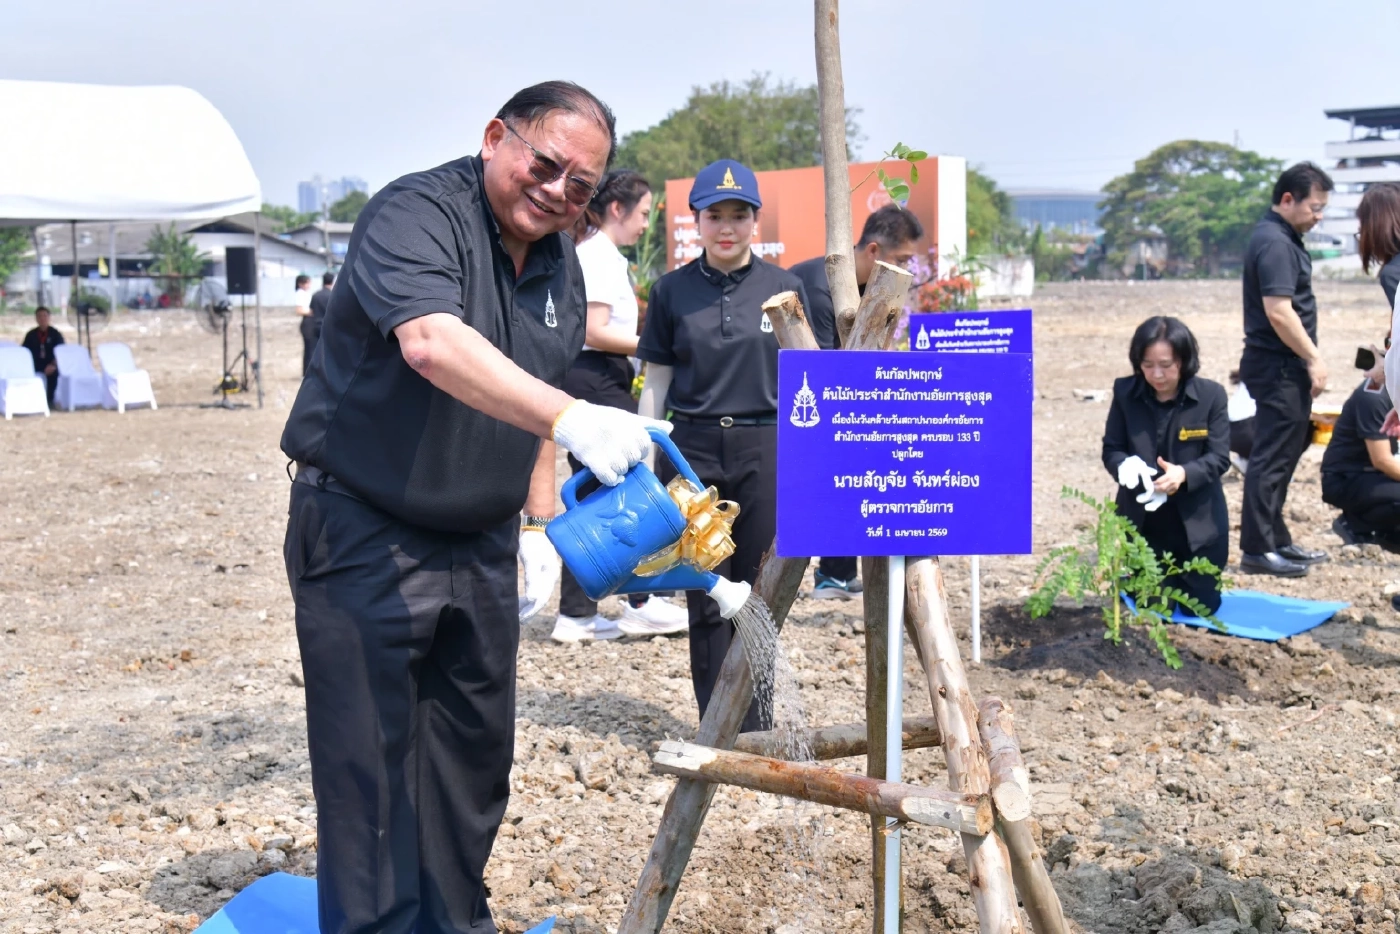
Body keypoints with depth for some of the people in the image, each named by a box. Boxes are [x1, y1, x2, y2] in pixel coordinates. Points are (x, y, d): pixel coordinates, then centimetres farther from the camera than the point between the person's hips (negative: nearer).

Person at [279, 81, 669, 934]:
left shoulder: (561, 265, 9)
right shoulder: (417, 214, -17)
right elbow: (433, 343, -36)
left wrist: (539, 522, 12)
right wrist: (570, 416, -46)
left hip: (481, 544, 8)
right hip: (368, 535, -7)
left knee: (476, 751, 15)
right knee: (372, 760, -2)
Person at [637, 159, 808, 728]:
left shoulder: (784, 288, 4)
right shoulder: (672, 291, 4)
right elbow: (656, 383, 7)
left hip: (766, 451, 0)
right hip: (694, 450, 0)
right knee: (707, 598, 3)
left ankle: (753, 730, 16)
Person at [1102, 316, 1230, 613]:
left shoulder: (1211, 395, -11)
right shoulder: (1125, 392, -7)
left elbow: (1220, 458, -12)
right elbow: (1111, 449, -3)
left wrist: (1183, 473, -32)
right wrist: (1126, 467, -28)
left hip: (1197, 520, -1)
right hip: (1143, 520, 1)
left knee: (1201, 605, 5)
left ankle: (1191, 577, 41)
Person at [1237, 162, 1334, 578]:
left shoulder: (1282, 238, 16)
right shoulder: (1274, 243, -17)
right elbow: (1278, 311, -24)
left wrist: (1309, 357, 19)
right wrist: (1314, 358, -17)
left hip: (1286, 367, 11)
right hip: (1278, 367, -11)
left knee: (1281, 455, 15)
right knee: (1272, 457, -6)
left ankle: (1276, 540, 24)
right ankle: (1257, 549, -2)